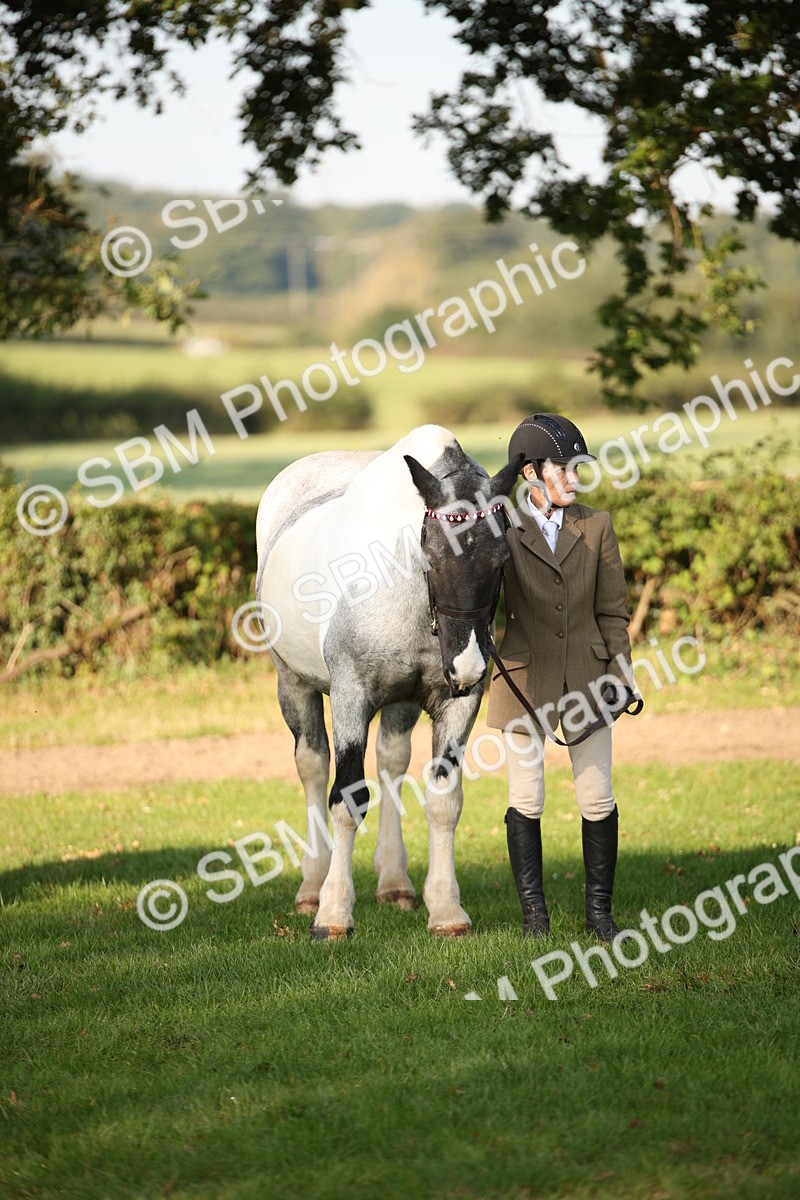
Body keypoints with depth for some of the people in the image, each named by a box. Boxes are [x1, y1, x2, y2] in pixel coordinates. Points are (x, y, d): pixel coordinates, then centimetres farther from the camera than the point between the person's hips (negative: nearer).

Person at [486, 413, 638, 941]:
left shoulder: (597, 526, 2)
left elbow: (613, 611, 5)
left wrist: (619, 675, -1)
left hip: (586, 678, 2)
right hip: (524, 681, -2)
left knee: (597, 799, 5)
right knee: (527, 801, 3)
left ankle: (600, 912, 17)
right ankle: (534, 914, 13)